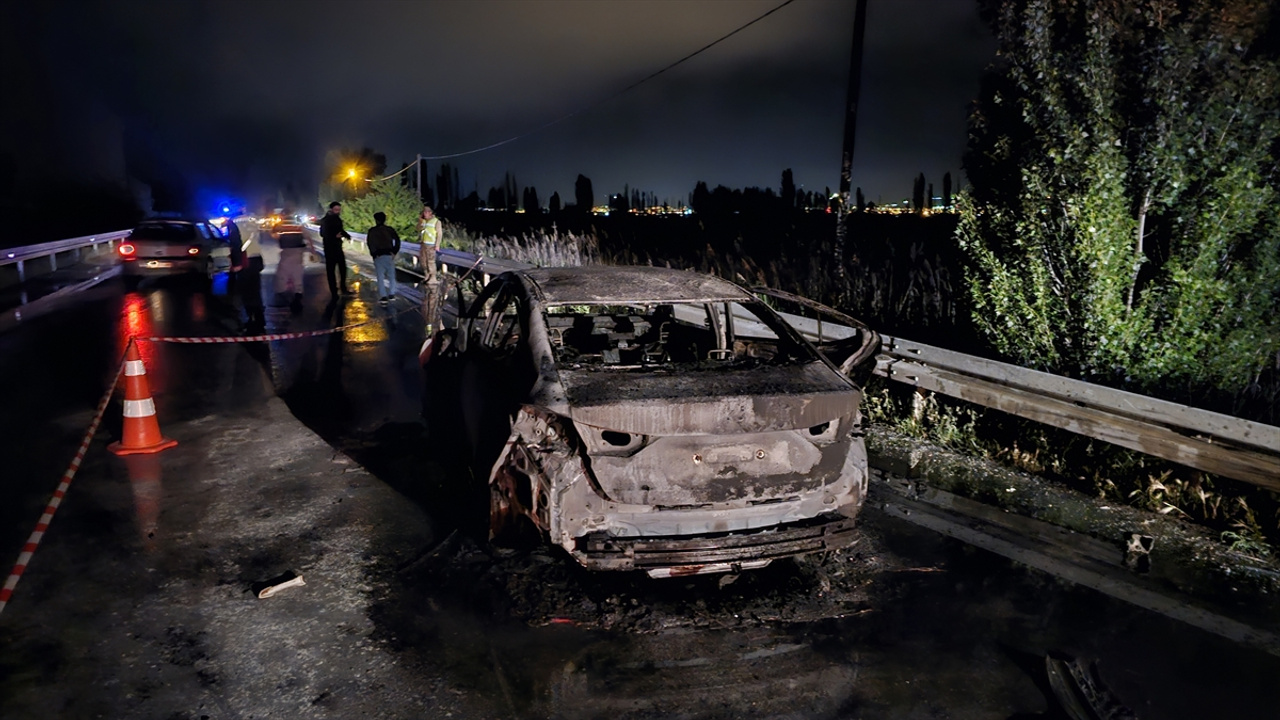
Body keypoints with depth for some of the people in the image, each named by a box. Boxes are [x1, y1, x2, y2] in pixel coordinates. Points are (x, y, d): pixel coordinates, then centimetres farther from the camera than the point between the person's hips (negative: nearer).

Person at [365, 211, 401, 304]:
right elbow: (397, 240, -2)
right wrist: (394, 252, -2)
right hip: (389, 255, 2)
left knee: (380, 277, -2)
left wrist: (374, 253, -3)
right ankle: (391, 294, 5)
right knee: (391, 275, 12)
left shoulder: (372, 231, 4)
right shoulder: (390, 229, 9)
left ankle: (383, 296, -12)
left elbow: (370, 242, -9)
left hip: (378, 256, -2)